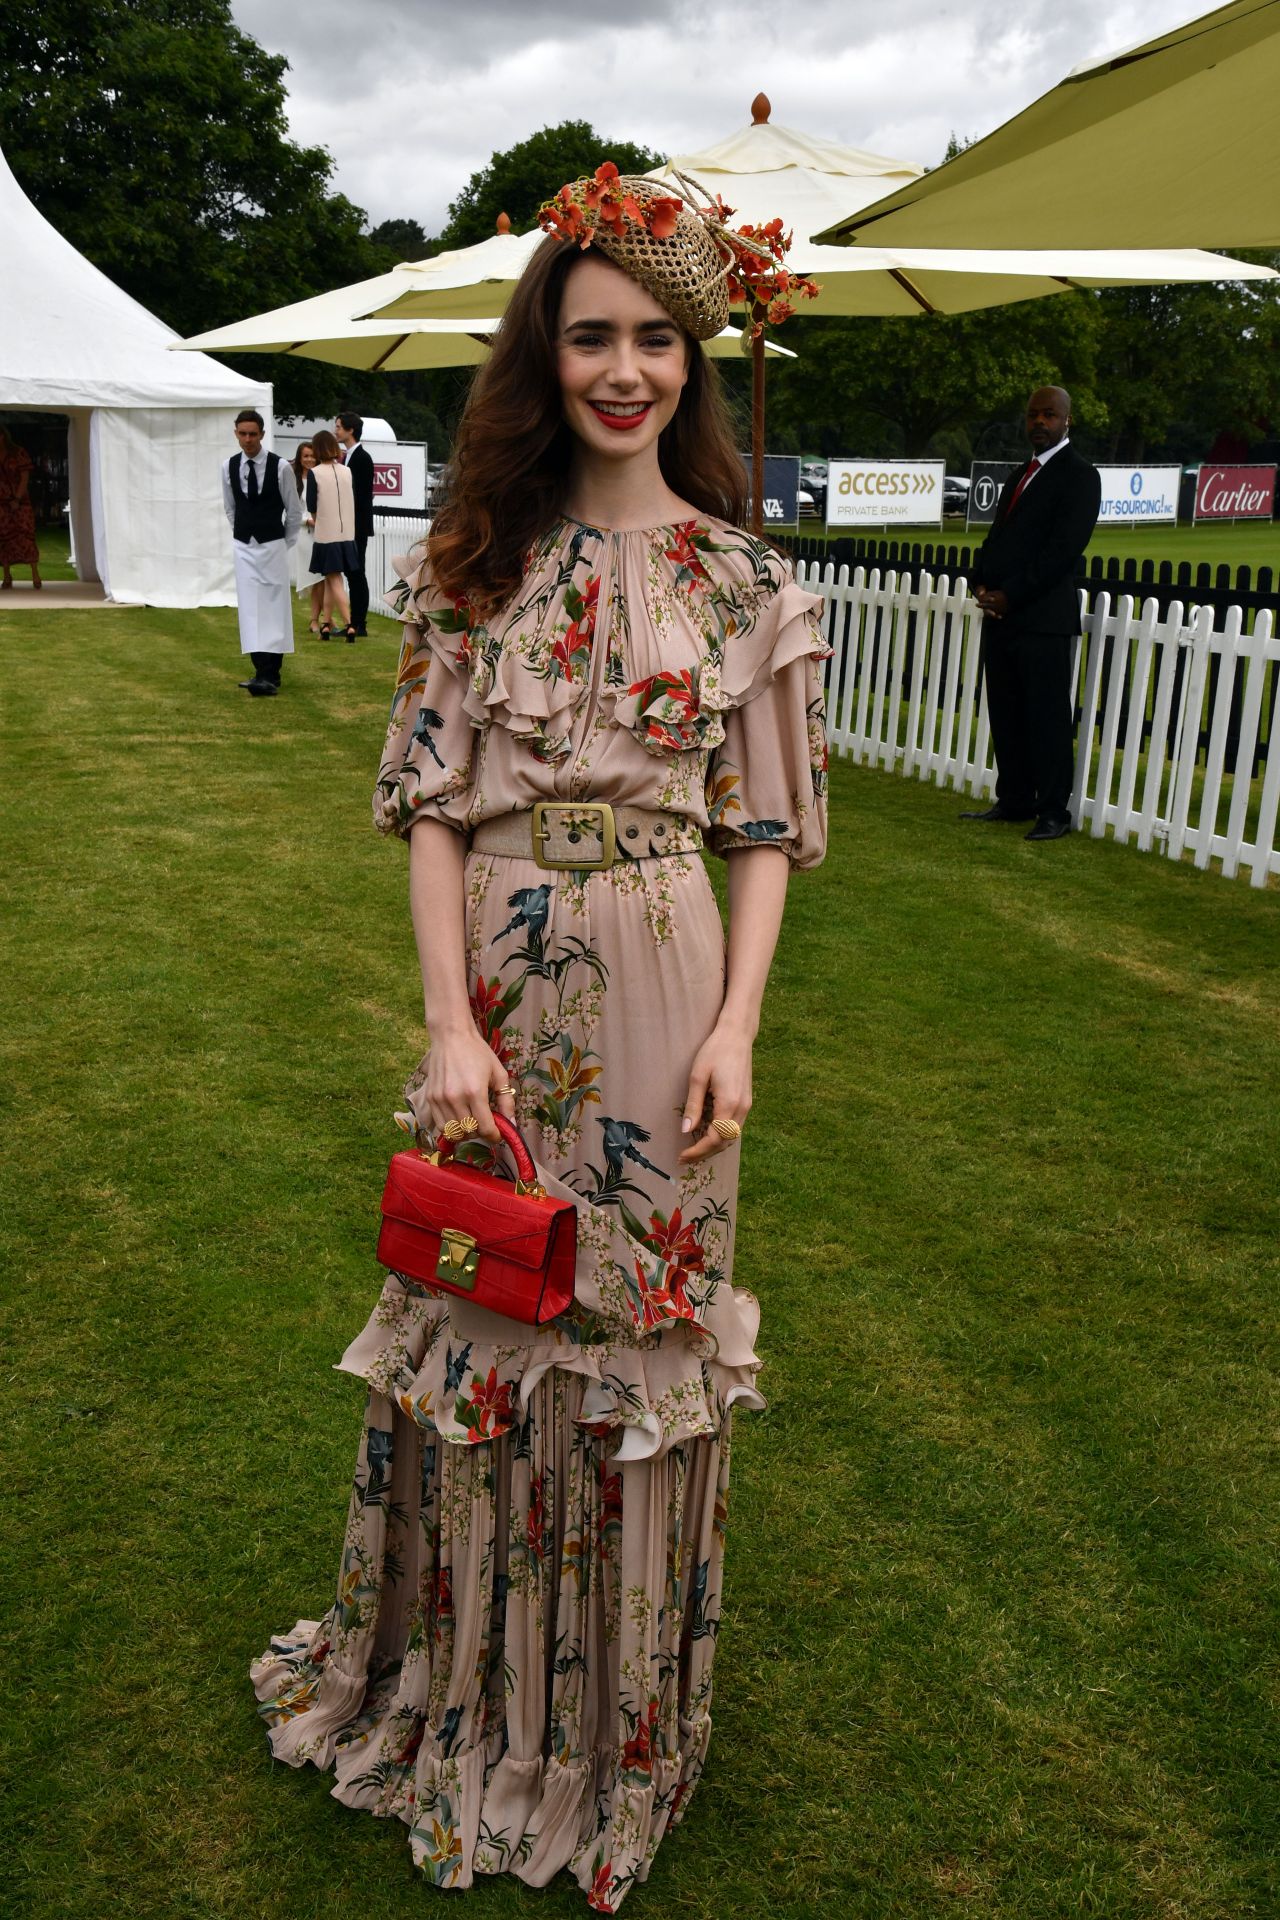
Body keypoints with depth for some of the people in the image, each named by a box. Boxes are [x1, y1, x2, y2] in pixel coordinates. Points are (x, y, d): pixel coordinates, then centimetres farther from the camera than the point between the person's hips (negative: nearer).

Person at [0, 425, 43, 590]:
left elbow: (25, 478, -4)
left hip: (20, 501, -2)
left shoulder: (19, 453, -1)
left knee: (26, 536, -8)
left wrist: (17, 499, -11)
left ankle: (35, 575, -6)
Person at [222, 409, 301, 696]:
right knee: (250, 610, -1)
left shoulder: (280, 467, -9)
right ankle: (264, 673, 2)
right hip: (243, 547, 3)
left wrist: (286, 544, 5)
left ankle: (269, 676, -4)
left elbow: (294, 511, 1)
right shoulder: (229, 467, 1)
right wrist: (242, 536, 15)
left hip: (273, 546, -3)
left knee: (274, 609, -3)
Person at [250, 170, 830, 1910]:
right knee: (478, 1321, 13)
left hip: (655, 993, -1)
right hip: (494, 988, 2)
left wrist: (736, 1028, -10)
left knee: (636, 1320, 9)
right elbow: (433, 805, 0)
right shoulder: (475, 563, 4)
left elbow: (767, 831, 1)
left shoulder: (743, 579, 2)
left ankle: (611, 1724, 34)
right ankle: (466, 1692, 39)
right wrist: (452, 1021, -9)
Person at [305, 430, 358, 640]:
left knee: (334, 581, -1)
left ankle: (349, 625, -13)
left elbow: (311, 507, -5)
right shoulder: (346, 471, 3)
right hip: (347, 533, 4)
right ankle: (326, 624, 17)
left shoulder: (315, 473, -10)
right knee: (330, 579, 15)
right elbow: (350, 502, 11)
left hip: (327, 534, -4)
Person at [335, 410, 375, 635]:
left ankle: (360, 624, -1)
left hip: (357, 526, -8)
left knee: (357, 573, -5)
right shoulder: (346, 456, 14)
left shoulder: (362, 457, -12)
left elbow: (363, 494, -16)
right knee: (352, 574, 10)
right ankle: (354, 623, 13)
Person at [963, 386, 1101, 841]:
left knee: (1047, 719, -4)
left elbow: (1064, 548, -15)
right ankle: (1013, 801, 21)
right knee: (1005, 716, 11)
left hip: (1043, 617, -8)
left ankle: (1054, 812, 2)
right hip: (1000, 615, 8)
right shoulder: (1020, 476, 21)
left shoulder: (1079, 476, -5)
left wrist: (1010, 595, -17)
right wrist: (982, 584, 1)